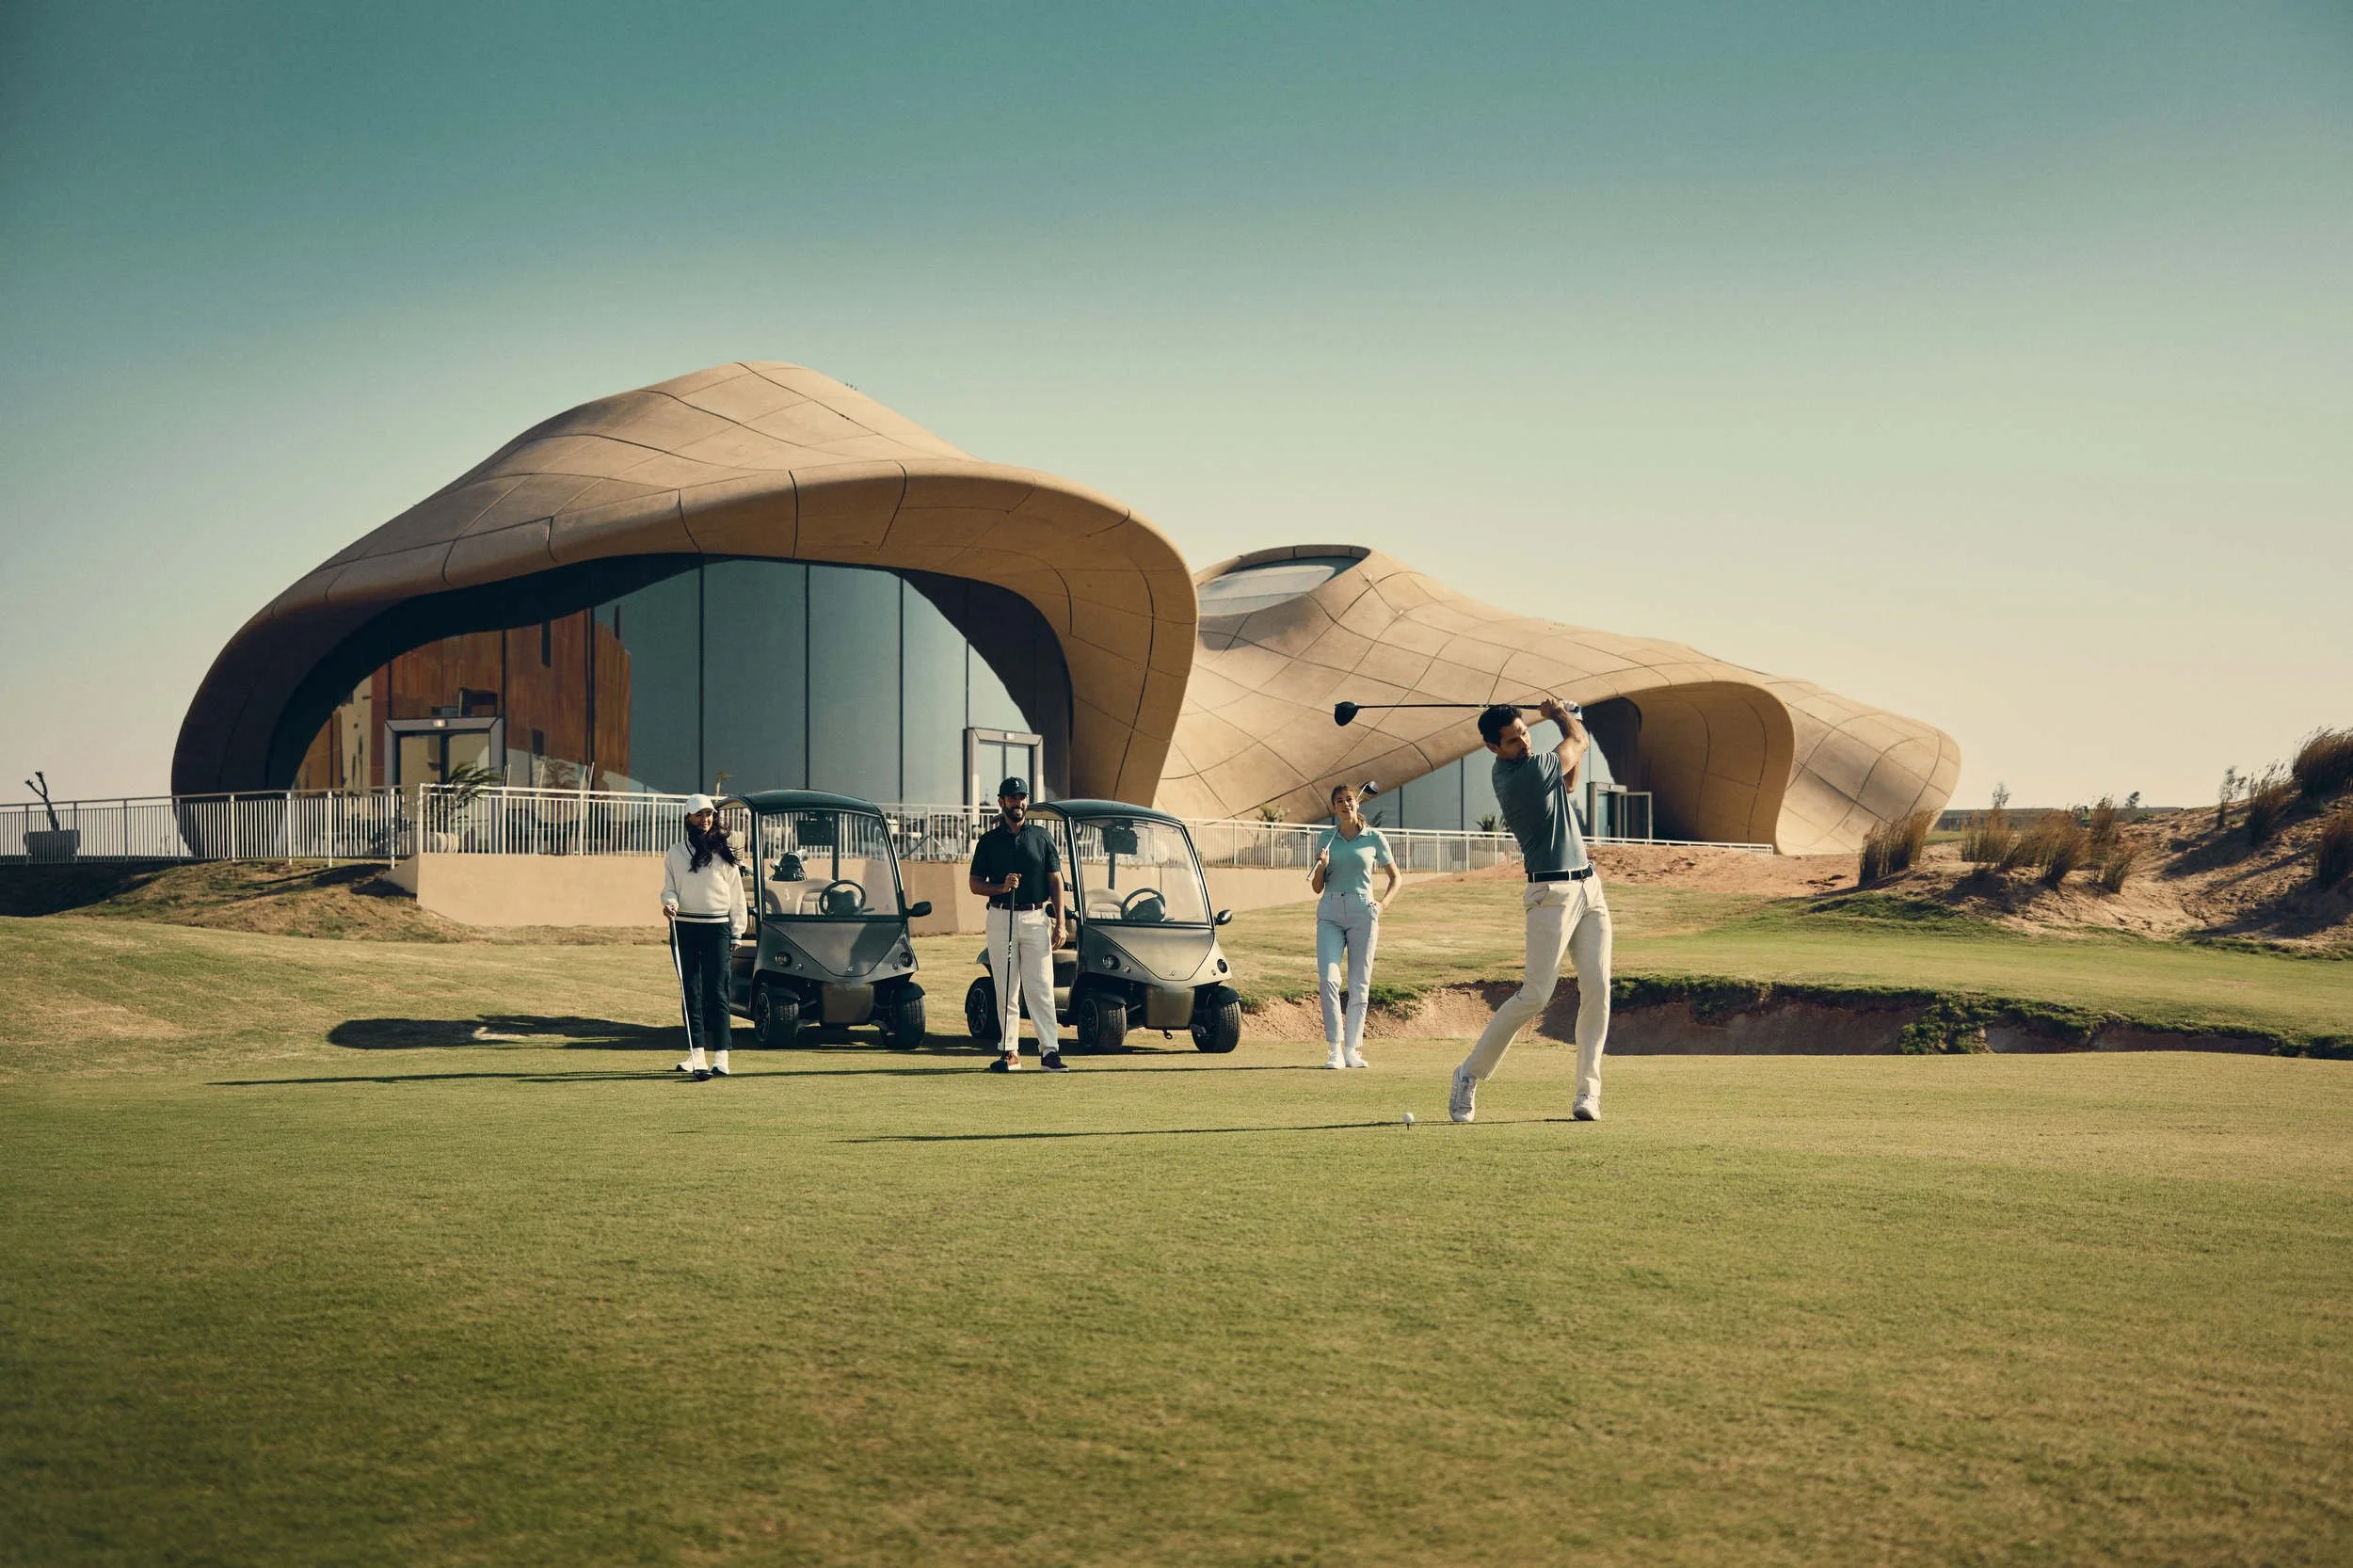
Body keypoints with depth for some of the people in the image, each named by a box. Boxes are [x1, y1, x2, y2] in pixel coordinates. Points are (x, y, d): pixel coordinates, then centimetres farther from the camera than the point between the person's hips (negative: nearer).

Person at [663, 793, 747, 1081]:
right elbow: (669, 888, 12)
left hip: (717, 929, -1)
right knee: (691, 993, 0)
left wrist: (736, 933, 6)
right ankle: (696, 1057, 0)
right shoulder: (675, 853, 10)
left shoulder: (724, 853, 7)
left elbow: (736, 895, 9)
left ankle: (720, 1057, -9)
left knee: (716, 993, -6)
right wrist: (669, 903, -12)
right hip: (684, 928, 1)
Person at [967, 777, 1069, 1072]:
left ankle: (1050, 1050, -8)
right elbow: (975, 884, 7)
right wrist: (1002, 887, -13)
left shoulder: (1042, 837, 8)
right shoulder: (989, 840, 7)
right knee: (1006, 989, 3)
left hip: (1036, 918, -1)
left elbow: (1056, 881, 6)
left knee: (1041, 987, -6)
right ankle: (1009, 1050, 8)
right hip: (1000, 918, 1)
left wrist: (1060, 923, -2)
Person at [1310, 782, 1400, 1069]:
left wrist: (1382, 904, -1)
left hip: (1362, 912, -1)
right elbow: (1317, 887, 13)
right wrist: (1321, 866, -8)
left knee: (1359, 984, 0)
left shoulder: (1373, 837, 5)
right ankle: (1335, 1049, -12)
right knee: (1328, 978, -14)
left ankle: (1352, 1049, 6)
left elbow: (1395, 876, 14)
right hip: (1330, 913, 1)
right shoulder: (1326, 838, 10)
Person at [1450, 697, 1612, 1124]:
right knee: (1536, 994, -12)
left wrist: (1568, 719, 17)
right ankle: (1470, 1074, 2)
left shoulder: (1520, 765, 8)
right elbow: (1578, 742, -1)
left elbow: (1567, 781, 27)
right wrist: (1561, 714, 19)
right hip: (1552, 893, -9)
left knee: (1597, 988, -3)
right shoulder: (1524, 774, -19)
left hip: (1589, 888, 9)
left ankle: (1588, 1092, -1)